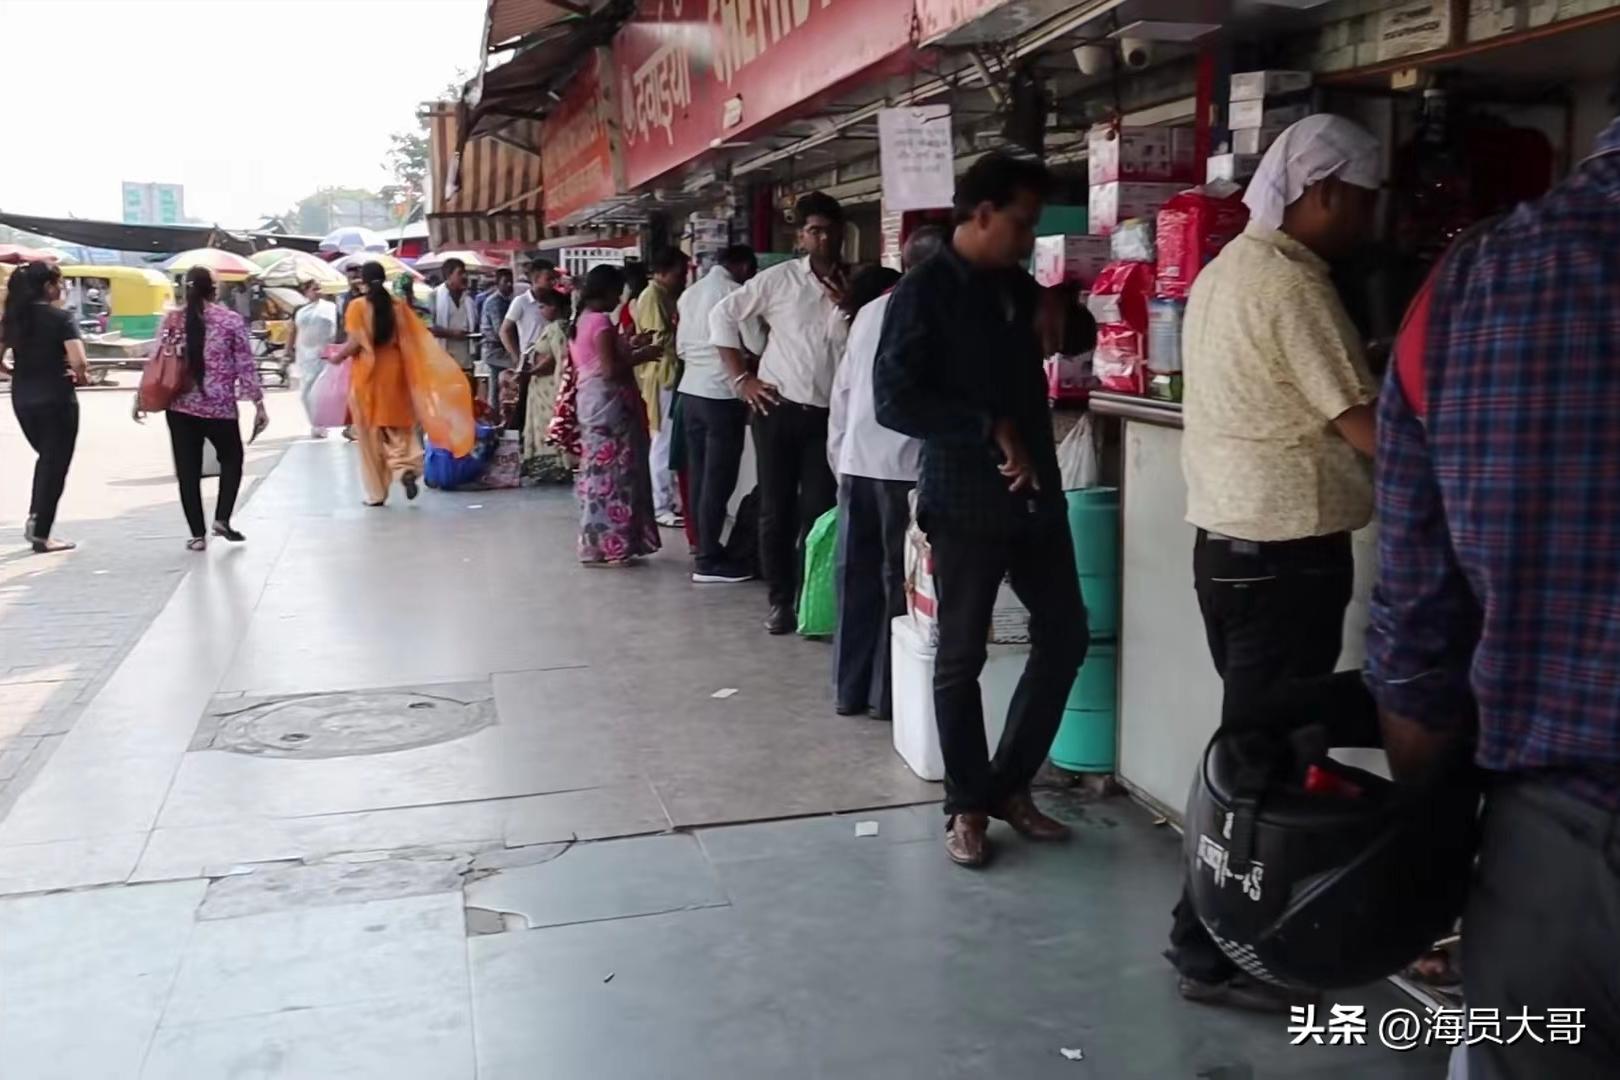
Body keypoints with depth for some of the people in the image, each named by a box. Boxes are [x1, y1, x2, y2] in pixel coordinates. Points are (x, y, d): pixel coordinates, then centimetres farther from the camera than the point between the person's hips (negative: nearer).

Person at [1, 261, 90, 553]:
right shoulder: (61, 318, -12)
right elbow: (78, 362, -23)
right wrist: (83, 377, -3)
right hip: (56, 399, -6)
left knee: (46, 458, 25)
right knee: (56, 464, 6)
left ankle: (34, 519, 18)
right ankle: (41, 534, 7)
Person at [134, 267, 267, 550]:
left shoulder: (172, 320, 3)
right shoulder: (231, 320, -4)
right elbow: (245, 366, -5)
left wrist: (142, 398, 14)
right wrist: (259, 404, -1)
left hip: (180, 406, 2)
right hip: (219, 406, -2)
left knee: (188, 469, 8)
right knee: (231, 458, 20)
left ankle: (197, 534, 9)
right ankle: (222, 519, 8)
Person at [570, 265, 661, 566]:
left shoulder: (581, 321, 14)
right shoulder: (601, 320, -15)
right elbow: (610, 369, -21)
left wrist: (627, 346, 15)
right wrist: (643, 356, -10)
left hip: (591, 401, 10)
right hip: (609, 402, -10)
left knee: (598, 471, 12)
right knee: (613, 472, -5)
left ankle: (596, 544, 16)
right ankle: (609, 547, -2)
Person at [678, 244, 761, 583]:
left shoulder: (690, 293, 14)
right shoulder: (734, 292, -9)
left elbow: (681, 347, 17)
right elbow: (757, 345, -11)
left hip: (691, 390, 8)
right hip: (721, 394, -8)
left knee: (700, 476, 11)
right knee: (718, 479, -4)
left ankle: (704, 549, 17)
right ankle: (709, 561, -2)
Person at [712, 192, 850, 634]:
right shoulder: (779, 279, 0)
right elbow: (723, 314, 4)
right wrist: (740, 378, 0)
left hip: (831, 414, 1)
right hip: (779, 407, -1)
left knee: (819, 510, 1)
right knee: (776, 509, 4)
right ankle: (780, 600, 16)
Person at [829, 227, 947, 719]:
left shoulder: (869, 311, 13)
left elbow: (842, 388, 14)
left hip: (855, 461, 5)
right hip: (906, 464, -5)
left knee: (855, 576, 9)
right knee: (899, 579, 3)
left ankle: (849, 689, 15)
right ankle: (888, 693, 7)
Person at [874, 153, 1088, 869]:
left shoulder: (1019, 288, 13)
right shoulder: (925, 292, -8)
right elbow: (893, 400, -18)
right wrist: (991, 430, -20)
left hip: (1036, 493, 7)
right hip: (965, 501, -7)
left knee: (1065, 637, 9)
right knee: (961, 656, 4)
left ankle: (1008, 784, 24)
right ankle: (966, 804, 19)